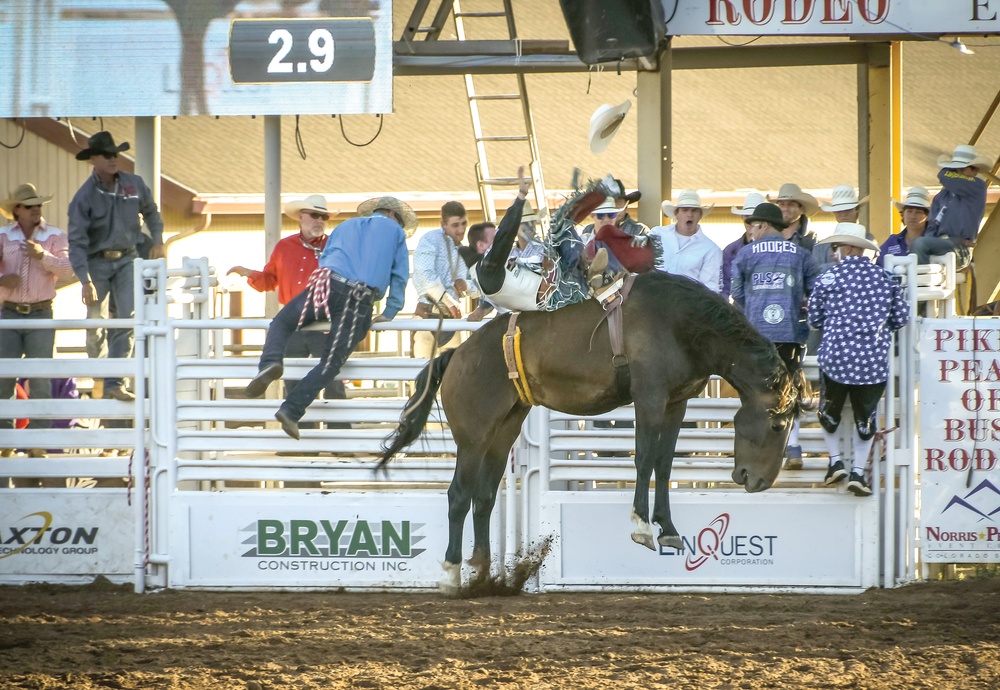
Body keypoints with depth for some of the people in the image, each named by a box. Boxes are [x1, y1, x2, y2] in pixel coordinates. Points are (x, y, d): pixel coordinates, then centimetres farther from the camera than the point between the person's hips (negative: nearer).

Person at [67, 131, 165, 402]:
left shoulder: (134, 185, 0)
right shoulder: (85, 197, -12)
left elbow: (150, 212, 22)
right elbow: (77, 242, -16)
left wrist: (158, 240, 11)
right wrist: (86, 281, -24)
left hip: (126, 260, 2)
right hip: (97, 262, -2)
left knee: (127, 319, -12)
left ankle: (115, 383, -13)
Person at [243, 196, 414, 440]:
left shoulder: (347, 226, 33)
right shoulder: (394, 230, 23)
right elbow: (400, 276, 17)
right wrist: (389, 313, 23)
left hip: (328, 283, 2)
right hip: (362, 299, -2)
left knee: (282, 322, 19)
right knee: (331, 362, 1)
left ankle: (270, 362, -13)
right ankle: (291, 410, -13)